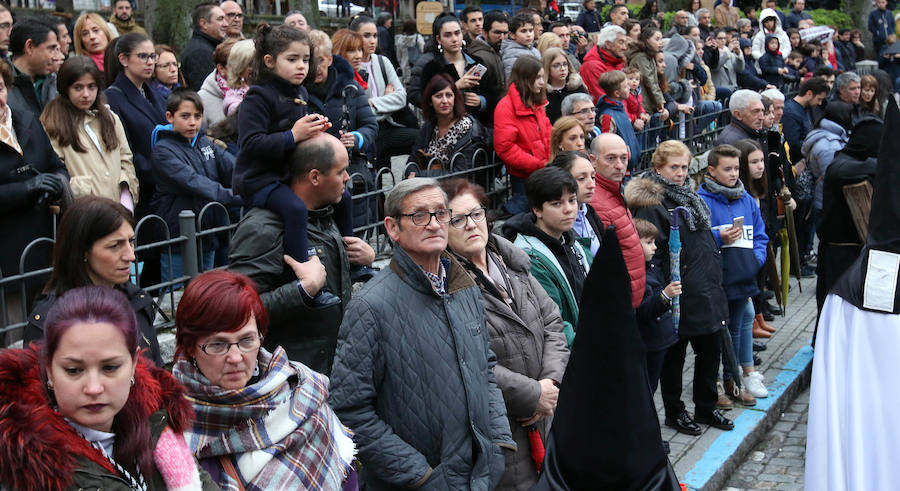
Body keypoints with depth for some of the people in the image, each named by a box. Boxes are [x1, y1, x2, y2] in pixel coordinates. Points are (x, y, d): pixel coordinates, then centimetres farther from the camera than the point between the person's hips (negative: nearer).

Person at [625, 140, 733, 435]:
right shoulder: (651, 204, -14)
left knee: (710, 349, 15)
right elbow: (650, 253, -18)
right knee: (675, 354, 6)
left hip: (705, 292, 8)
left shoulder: (688, 197, 14)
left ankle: (706, 408, 30)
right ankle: (674, 412, 20)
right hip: (679, 296, -8)